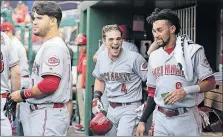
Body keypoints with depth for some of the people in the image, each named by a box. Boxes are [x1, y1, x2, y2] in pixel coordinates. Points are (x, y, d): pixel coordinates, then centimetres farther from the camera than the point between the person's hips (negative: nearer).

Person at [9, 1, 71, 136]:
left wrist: (23, 94, -13)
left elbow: (50, 84, -25)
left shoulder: (54, 46, -15)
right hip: (48, 113, 10)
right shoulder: (48, 46, 17)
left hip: (48, 114, -10)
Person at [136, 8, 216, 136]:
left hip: (185, 119, -4)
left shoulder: (192, 51, -5)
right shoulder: (154, 56, 10)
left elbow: (210, 82, -6)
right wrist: (143, 121, 10)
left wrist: (186, 91, -20)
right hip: (160, 119, 4)